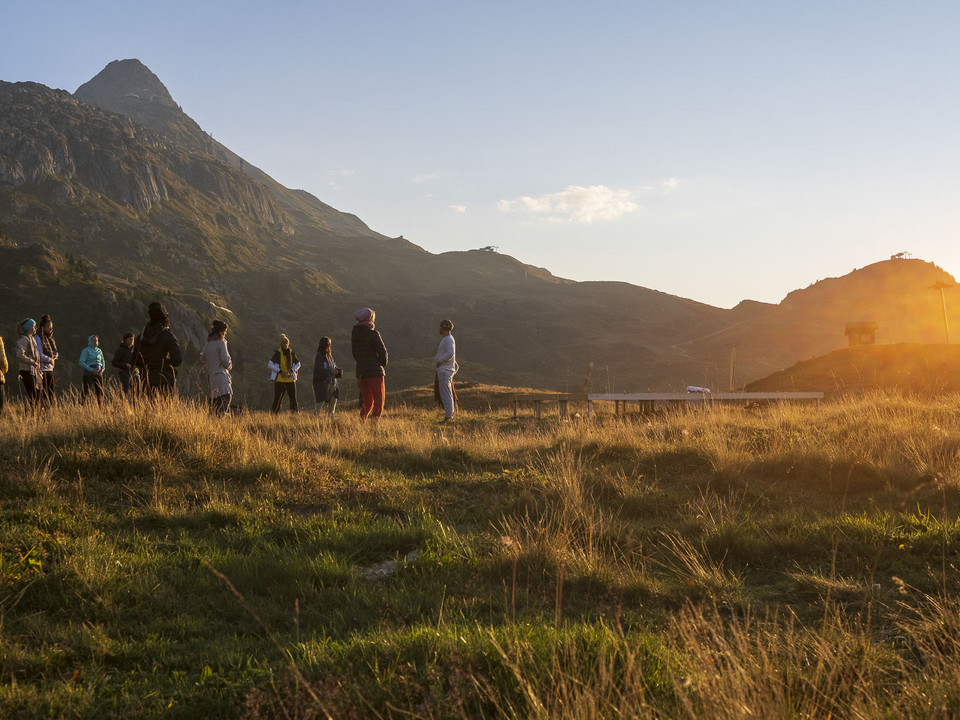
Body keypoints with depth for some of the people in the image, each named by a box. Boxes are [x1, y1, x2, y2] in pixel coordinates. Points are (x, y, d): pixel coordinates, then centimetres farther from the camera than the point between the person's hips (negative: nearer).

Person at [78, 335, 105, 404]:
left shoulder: (99, 351, 14)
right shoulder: (86, 350, -3)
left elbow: (102, 361, 21)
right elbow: (81, 362, -9)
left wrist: (102, 369, 0)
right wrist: (91, 370, -17)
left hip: (98, 373, 5)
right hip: (88, 373, -5)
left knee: (100, 391, 2)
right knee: (86, 391, -7)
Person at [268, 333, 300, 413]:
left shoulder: (291, 352, 3)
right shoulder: (277, 353, -7)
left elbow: (298, 364, 14)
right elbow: (270, 365, -8)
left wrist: (292, 371, -4)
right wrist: (280, 371, -14)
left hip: (291, 379, 3)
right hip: (280, 379, -3)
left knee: (293, 398, 0)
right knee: (277, 398, -4)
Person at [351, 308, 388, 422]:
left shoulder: (354, 335, 8)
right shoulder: (373, 333, -12)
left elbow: (355, 354, 14)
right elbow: (383, 352, -12)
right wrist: (383, 364, 6)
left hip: (360, 371, 6)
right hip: (375, 372, -6)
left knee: (367, 402, 15)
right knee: (379, 401, 0)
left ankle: (361, 422, 3)